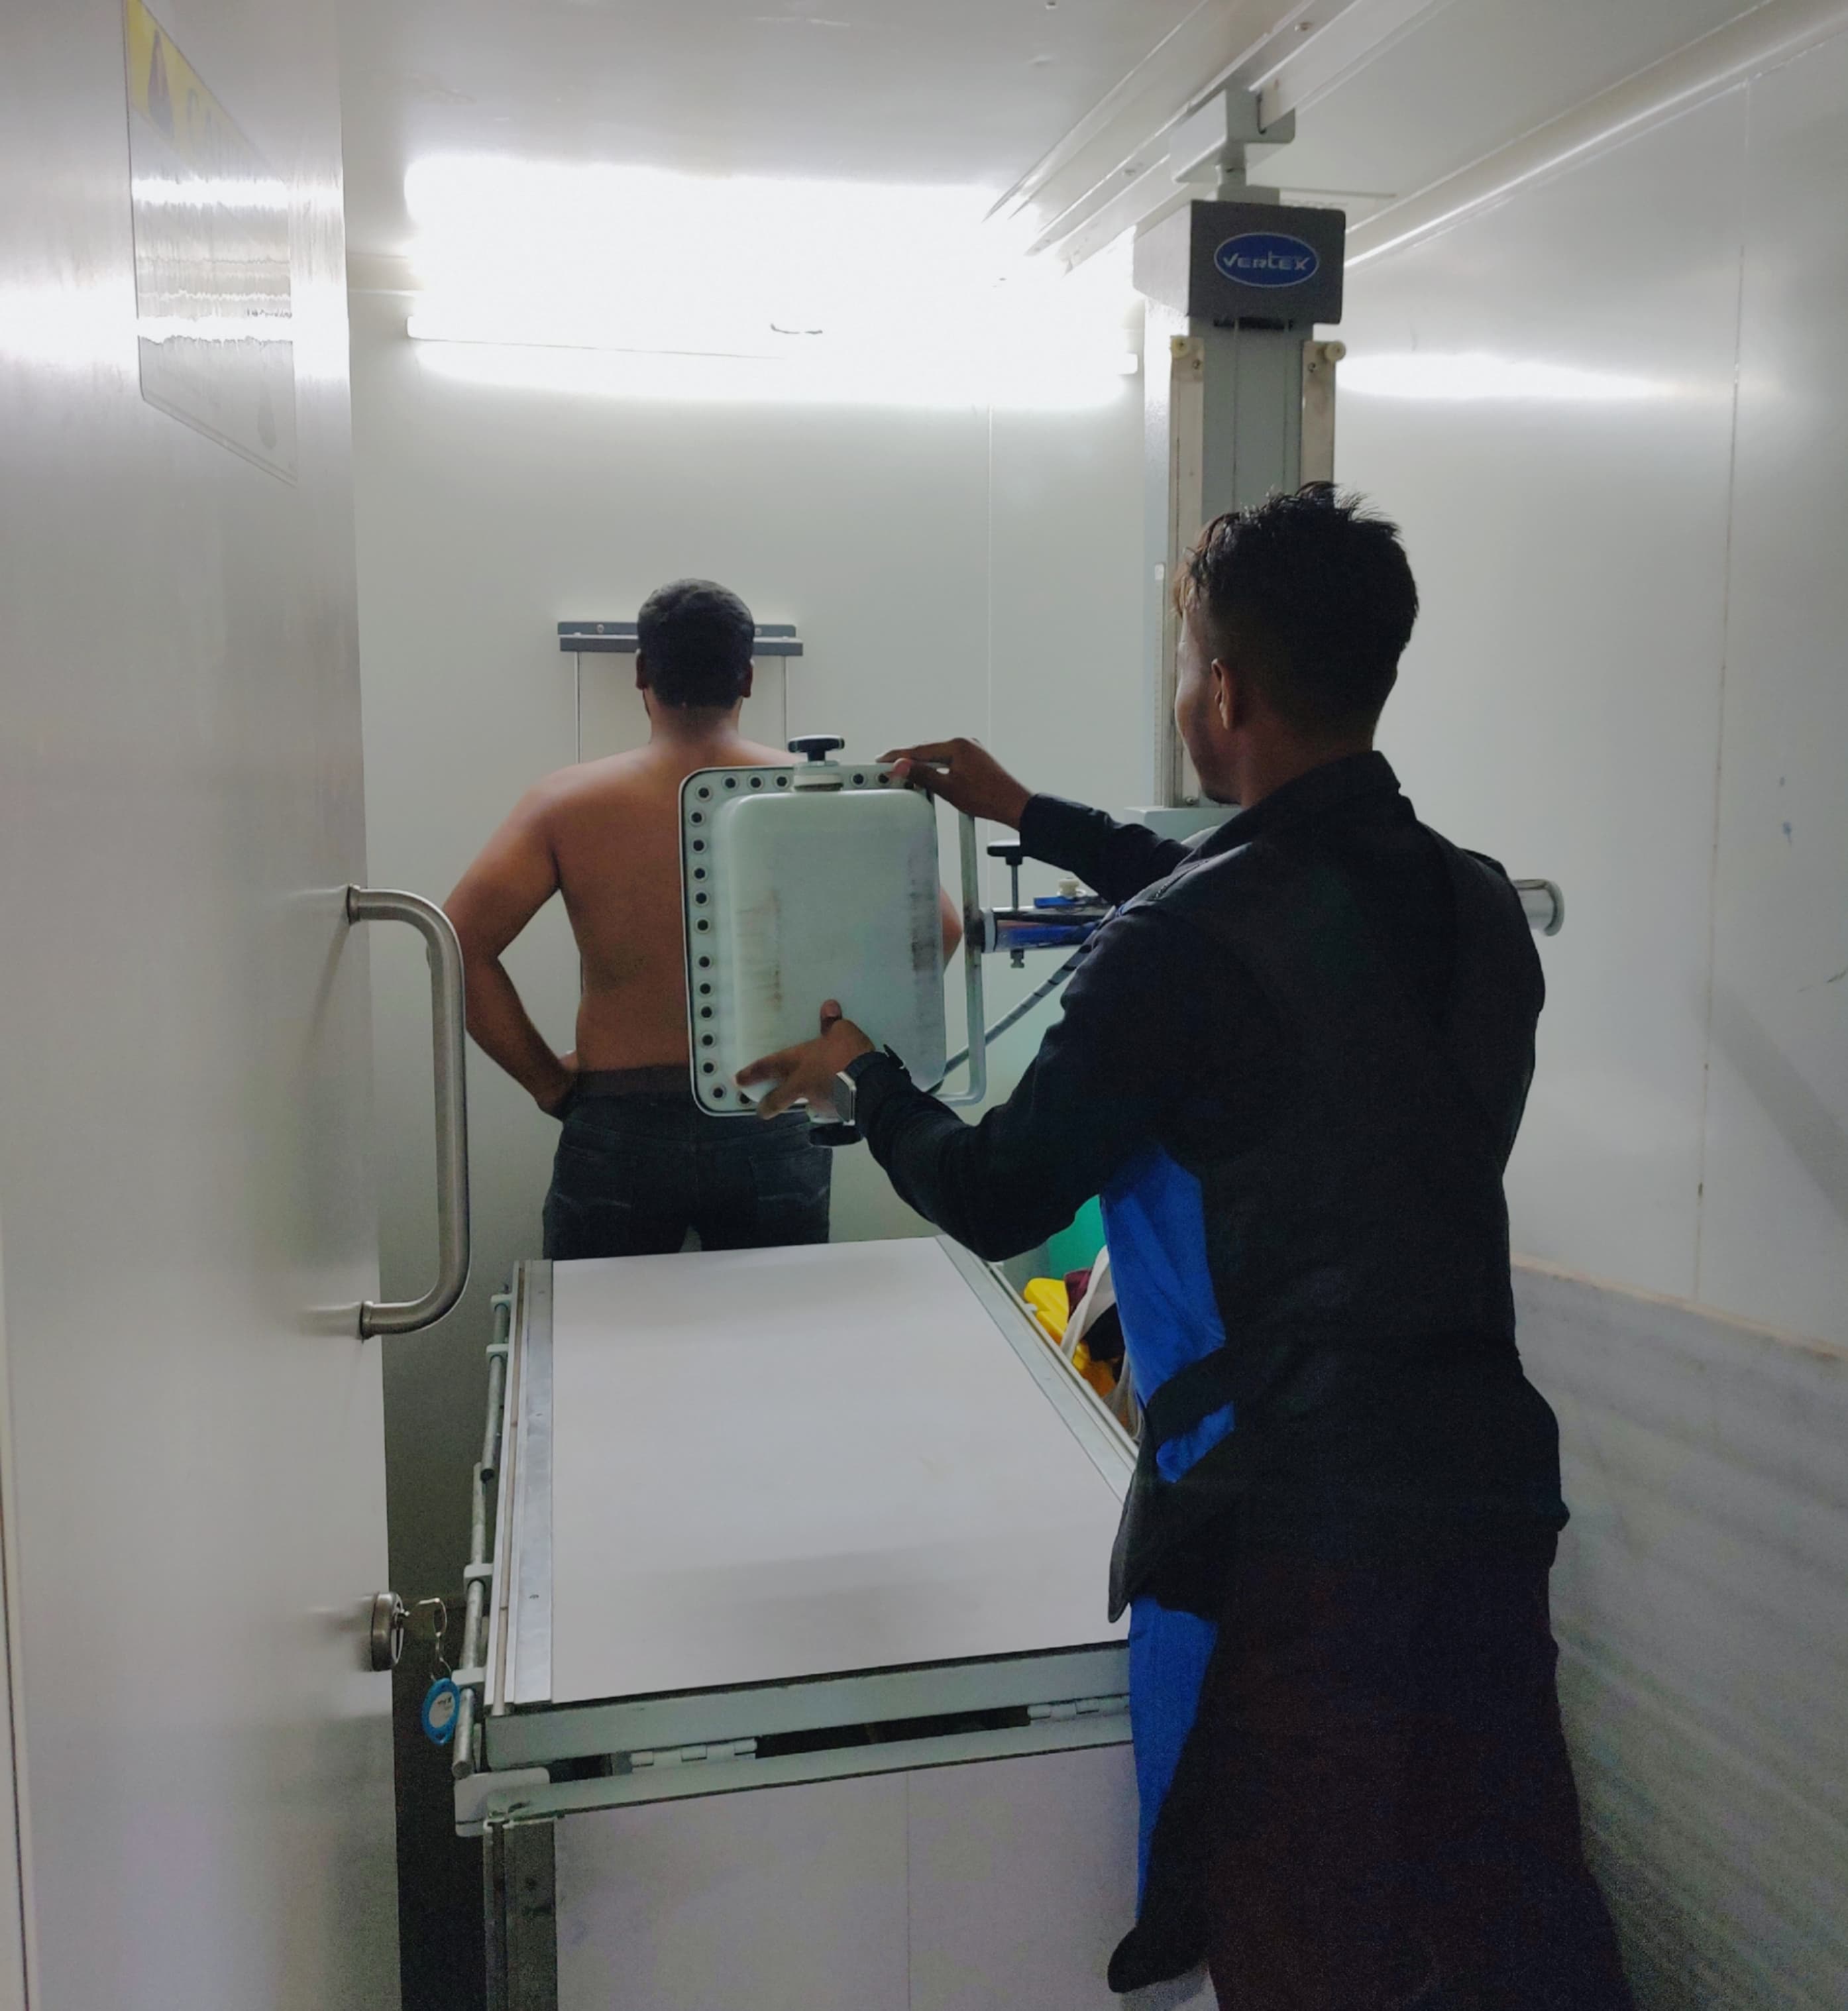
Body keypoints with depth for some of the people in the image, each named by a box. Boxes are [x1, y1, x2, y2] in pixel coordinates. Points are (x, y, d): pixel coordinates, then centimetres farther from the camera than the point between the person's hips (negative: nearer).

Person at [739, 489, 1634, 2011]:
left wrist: (861, 1077, 12)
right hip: (1489, 1487, 7)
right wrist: (1033, 818, 32)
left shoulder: (1182, 950, -18)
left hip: (1289, 1527, -7)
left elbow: (995, 1201, -8)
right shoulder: (1479, 903, 5)